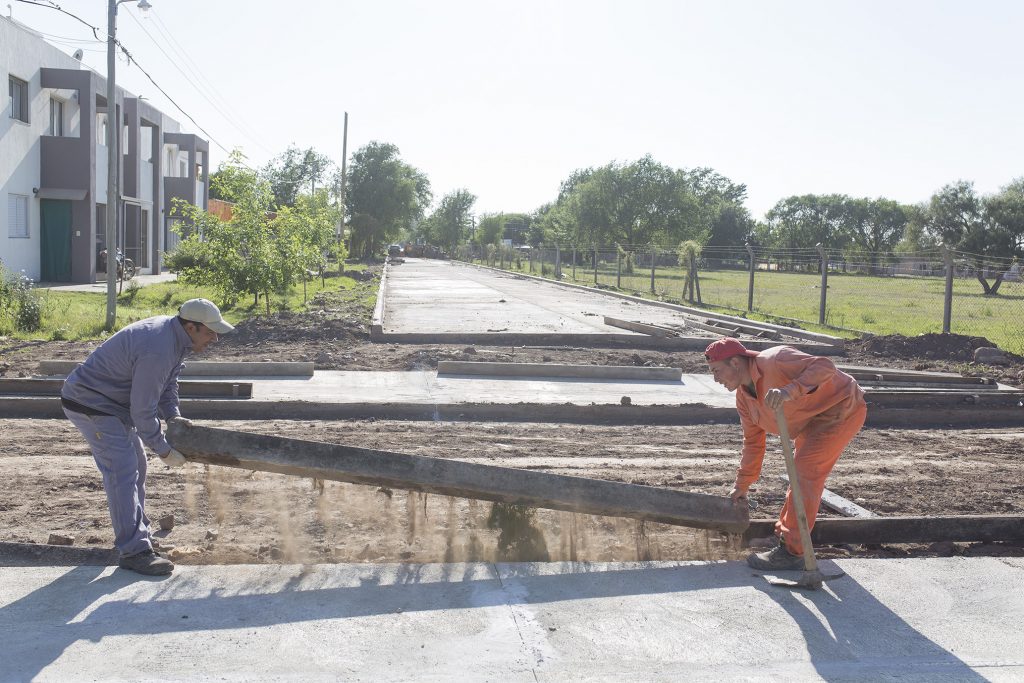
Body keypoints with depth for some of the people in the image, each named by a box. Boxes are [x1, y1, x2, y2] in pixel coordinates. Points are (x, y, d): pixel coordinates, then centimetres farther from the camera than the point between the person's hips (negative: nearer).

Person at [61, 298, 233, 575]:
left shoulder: (175, 334, -1)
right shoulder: (157, 350, -32)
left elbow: (168, 382, 12)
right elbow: (143, 411, -27)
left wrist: (174, 416, -2)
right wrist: (164, 451, -17)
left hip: (113, 403, 11)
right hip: (90, 404, -11)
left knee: (136, 466, 17)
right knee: (122, 470, -15)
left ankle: (138, 532, 30)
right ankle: (133, 551, -14)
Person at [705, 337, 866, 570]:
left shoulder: (774, 361, -28)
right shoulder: (743, 396, 1)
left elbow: (824, 367, -37)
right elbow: (753, 440, 9)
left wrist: (791, 391, -51)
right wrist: (742, 485, 9)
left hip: (843, 408, -10)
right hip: (815, 419, 10)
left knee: (806, 470, -16)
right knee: (803, 470, 18)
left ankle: (791, 552, -12)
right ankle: (784, 534, 33)